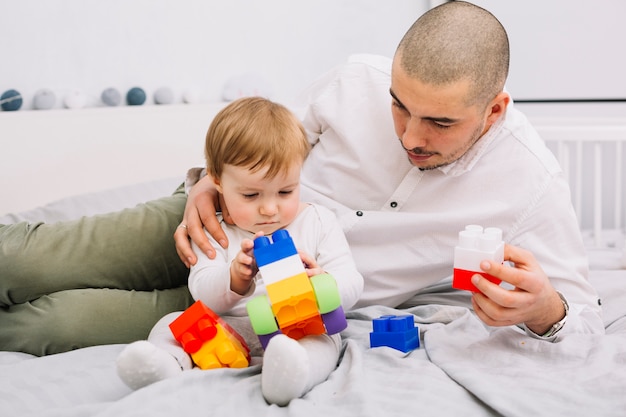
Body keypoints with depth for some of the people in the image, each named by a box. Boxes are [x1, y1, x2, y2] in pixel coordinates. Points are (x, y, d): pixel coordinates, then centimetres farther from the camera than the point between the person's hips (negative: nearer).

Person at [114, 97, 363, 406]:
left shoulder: (319, 222, 6)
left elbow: (351, 287, 0)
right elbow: (203, 295, -1)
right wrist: (235, 278, -23)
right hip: (228, 331, 2)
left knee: (322, 341, -33)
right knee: (172, 323, -14)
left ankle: (289, 373, -62)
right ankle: (169, 364, -44)